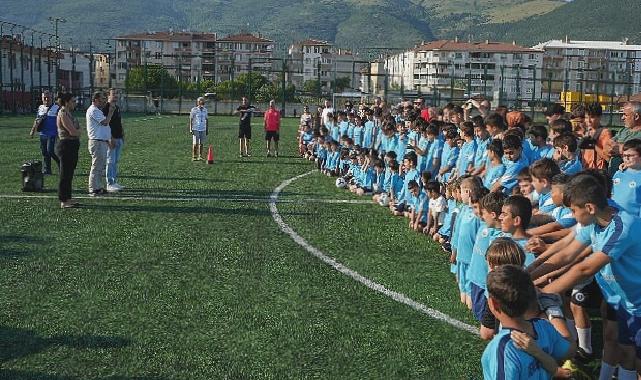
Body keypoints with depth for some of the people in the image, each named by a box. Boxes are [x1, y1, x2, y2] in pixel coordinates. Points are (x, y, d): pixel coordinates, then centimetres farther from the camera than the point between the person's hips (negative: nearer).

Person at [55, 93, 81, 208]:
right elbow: (73, 131, -21)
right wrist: (78, 131, -1)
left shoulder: (68, 113, 16)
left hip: (72, 146, 10)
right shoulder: (63, 114, -14)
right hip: (66, 145, -10)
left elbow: (76, 131, 16)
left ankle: (67, 199, 22)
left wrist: (76, 131, -5)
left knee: (69, 174, 14)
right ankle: (63, 201, 0)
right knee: (65, 174, -5)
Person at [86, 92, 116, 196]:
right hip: (97, 142, -11)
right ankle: (93, 189, -4)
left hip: (102, 141, 11)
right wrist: (111, 112, -9)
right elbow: (105, 122, -21)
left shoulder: (97, 111, 21)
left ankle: (99, 187, 20)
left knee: (102, 166, 14)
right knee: (96, 166, -8)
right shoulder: (93, 110, -13)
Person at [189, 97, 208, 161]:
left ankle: (200, 156, 10)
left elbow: (207, 120, 15)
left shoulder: (205, 110, 10)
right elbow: (191, 120, -3)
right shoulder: (194, 110, -3)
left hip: (203, 129, 4)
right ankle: (194, 157, 4)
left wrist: (207, 129, 12)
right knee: (195, 143, -3)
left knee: (202, 143, 3)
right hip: (195, 129, -4)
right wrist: (190, 129, -8)